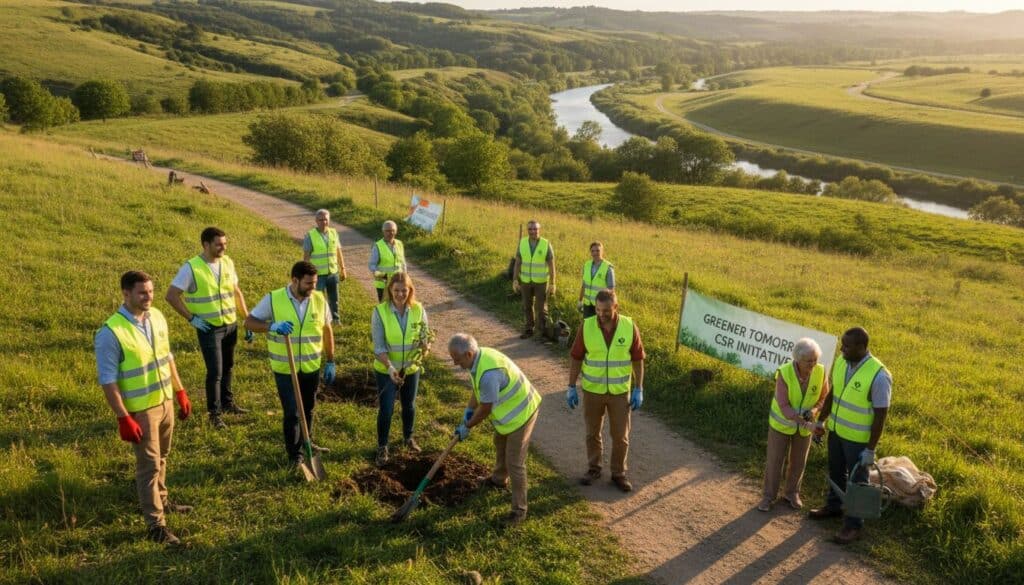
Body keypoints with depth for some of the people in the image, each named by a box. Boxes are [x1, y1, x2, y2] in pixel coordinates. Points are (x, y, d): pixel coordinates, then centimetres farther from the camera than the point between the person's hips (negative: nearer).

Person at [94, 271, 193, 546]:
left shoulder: (157, 317, 0)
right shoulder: (111, 332, -22)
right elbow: (108, 380, -20)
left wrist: (181, 392, 13)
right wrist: (124, 418, -21)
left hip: (165, 401, 7)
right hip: (140, 409, -7)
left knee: (161, 458, 22)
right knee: (149, 464, 1)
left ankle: (160, 500, 41)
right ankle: (155, 524, 11)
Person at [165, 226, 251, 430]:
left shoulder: (227, 262, 2)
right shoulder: (191, 268, -15)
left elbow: (236, 292, 10)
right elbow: (171, 295, -13)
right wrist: (191, 318, -13)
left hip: (231, 325, 5)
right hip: (208, 328, -5)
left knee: (227, 367, 19)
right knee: (215, 371, -3)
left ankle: (227, 403, 36)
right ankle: (214, 413, 11)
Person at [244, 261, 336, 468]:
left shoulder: (319, 299, -5)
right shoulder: (273, 299, -13)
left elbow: (327, 331, 5)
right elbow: (249, 322, -9)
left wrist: (330, 362, 6)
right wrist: (272, 326, -28)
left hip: (312, 367, 3)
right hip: (285, 368, -3)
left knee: (308, 409, 19)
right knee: (292, 412, 1)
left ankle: (307, 443, 40)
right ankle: (295, 454, 19)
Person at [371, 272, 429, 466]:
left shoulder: (418, 310, -12)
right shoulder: (380, 312, -19)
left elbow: (425, 338, -6)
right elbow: (379, 346, -18)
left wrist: (420, 355, -27)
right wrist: (390, 367, -31)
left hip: (411, 368, 3)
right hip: (386, 370, -3)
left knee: (409, 405, 21)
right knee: (386, 409, 2)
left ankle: (408, 437, 46)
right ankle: (382, 446, 23)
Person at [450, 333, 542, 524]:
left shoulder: (488, 373, -37)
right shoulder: (479, 356, -7)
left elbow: (486, 409, -24)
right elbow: (478, 388, 12)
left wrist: (467, 426, -10)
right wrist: (469, 409, 3)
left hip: (521, 413, -10)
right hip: (510, 407, 10)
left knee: (514, 462, -4)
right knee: (500, 444, 31)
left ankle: (519, 508, 10)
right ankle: (499, 479, 56)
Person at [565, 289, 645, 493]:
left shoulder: (629, 327, -14)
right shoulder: (587, 326, -15)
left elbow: (638, 359, -4)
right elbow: (576, 357, -5)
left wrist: (639, 390, -5)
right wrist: (571, 387, -4)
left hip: (620, 391, 0)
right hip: (593, 390, 0)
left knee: (620, 436, 8)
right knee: (593, 433, 14)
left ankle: (618, 474, 27)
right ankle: (594, 469, 34)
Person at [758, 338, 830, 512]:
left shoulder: (820, 372, -22)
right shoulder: (784, 373, -30)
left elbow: (824, 397, -6)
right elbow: (783, 406, -31)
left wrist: (815, 410, -27)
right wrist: (806, 423, -40)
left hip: (805, 425, 3)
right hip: (781, 422, -2)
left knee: (798, 461, 16)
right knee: (774, 461, 8)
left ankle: (792, 493, 38)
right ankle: (769, 496, 26)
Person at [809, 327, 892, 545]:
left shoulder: (878, 376, -29)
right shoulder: (840, 362, -8)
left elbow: (881, 415, -22)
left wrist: (871, 449, -18)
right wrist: (822, 420, 12)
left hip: (858, 438, -6)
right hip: (836, 430, 6)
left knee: (857, 481, 11)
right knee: (835, 472, 25)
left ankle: (854, 524, 27)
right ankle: (834, 505, 47)